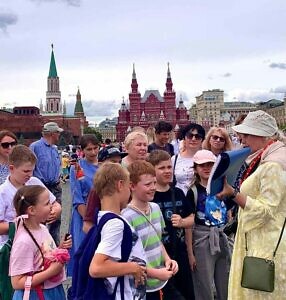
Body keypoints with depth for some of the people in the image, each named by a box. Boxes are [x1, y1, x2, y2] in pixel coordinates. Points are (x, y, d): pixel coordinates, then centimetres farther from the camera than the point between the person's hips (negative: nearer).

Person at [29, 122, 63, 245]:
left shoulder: (55, 148, 14)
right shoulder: (35, 146, -9)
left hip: (56, 188, 7)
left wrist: (58, 177, 13)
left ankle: (55, 246, 25)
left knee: (56, 217, 12)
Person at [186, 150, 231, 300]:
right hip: (202, 239, -4)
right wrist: (190, 252, -10)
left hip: (222, 237, 5)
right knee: (204, 287, 5)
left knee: (226, 285, 14)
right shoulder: (193, 192, -8)